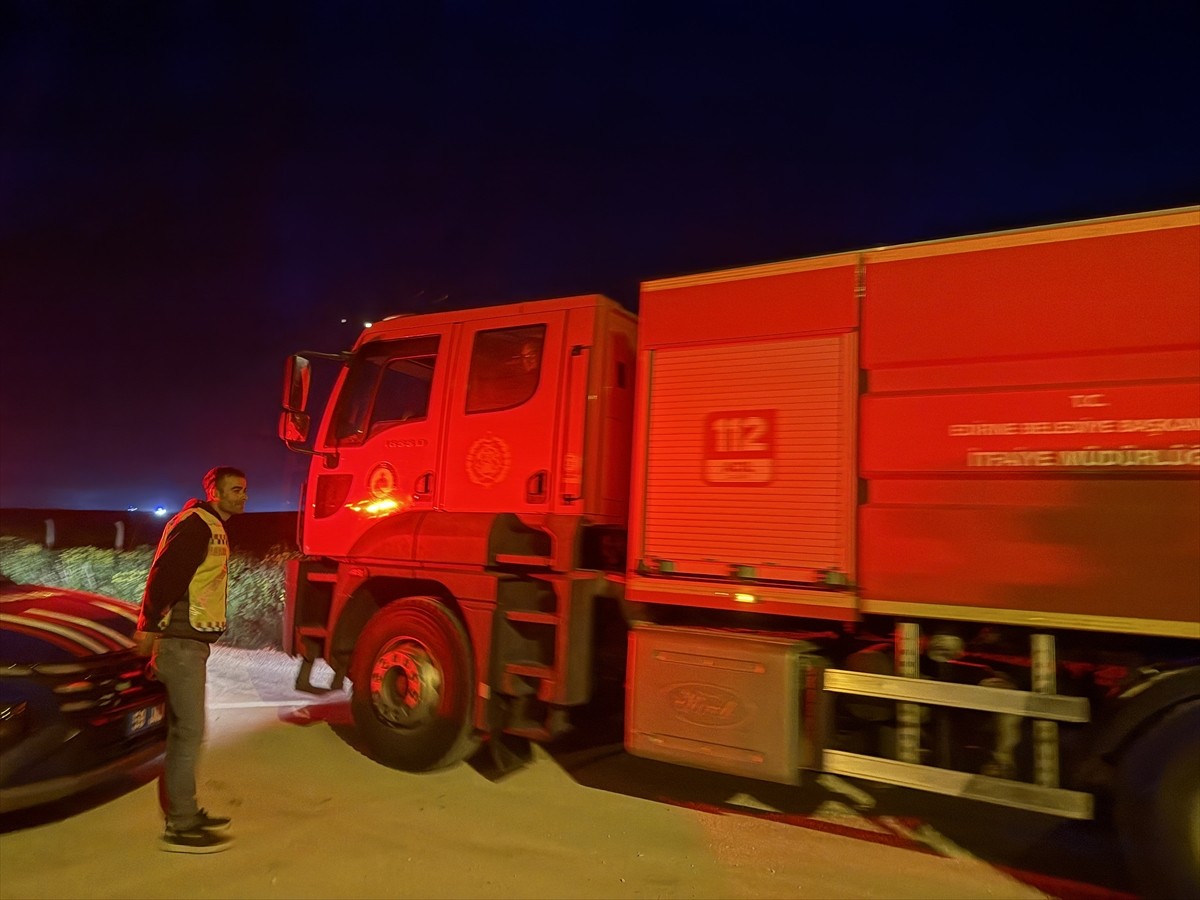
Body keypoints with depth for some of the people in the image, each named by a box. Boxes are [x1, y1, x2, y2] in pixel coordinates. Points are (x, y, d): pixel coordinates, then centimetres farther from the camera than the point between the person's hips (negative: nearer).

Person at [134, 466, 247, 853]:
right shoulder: (196, 524, -13)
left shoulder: (213, 528, 18)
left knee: (184, 730, 16)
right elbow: (164, 573, -21)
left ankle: (185, 810, 27)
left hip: (190, 642, 10)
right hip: (182, 642, -10)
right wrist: (150, 627, -24)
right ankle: (179, 828, -1)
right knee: (189, 730, -7)